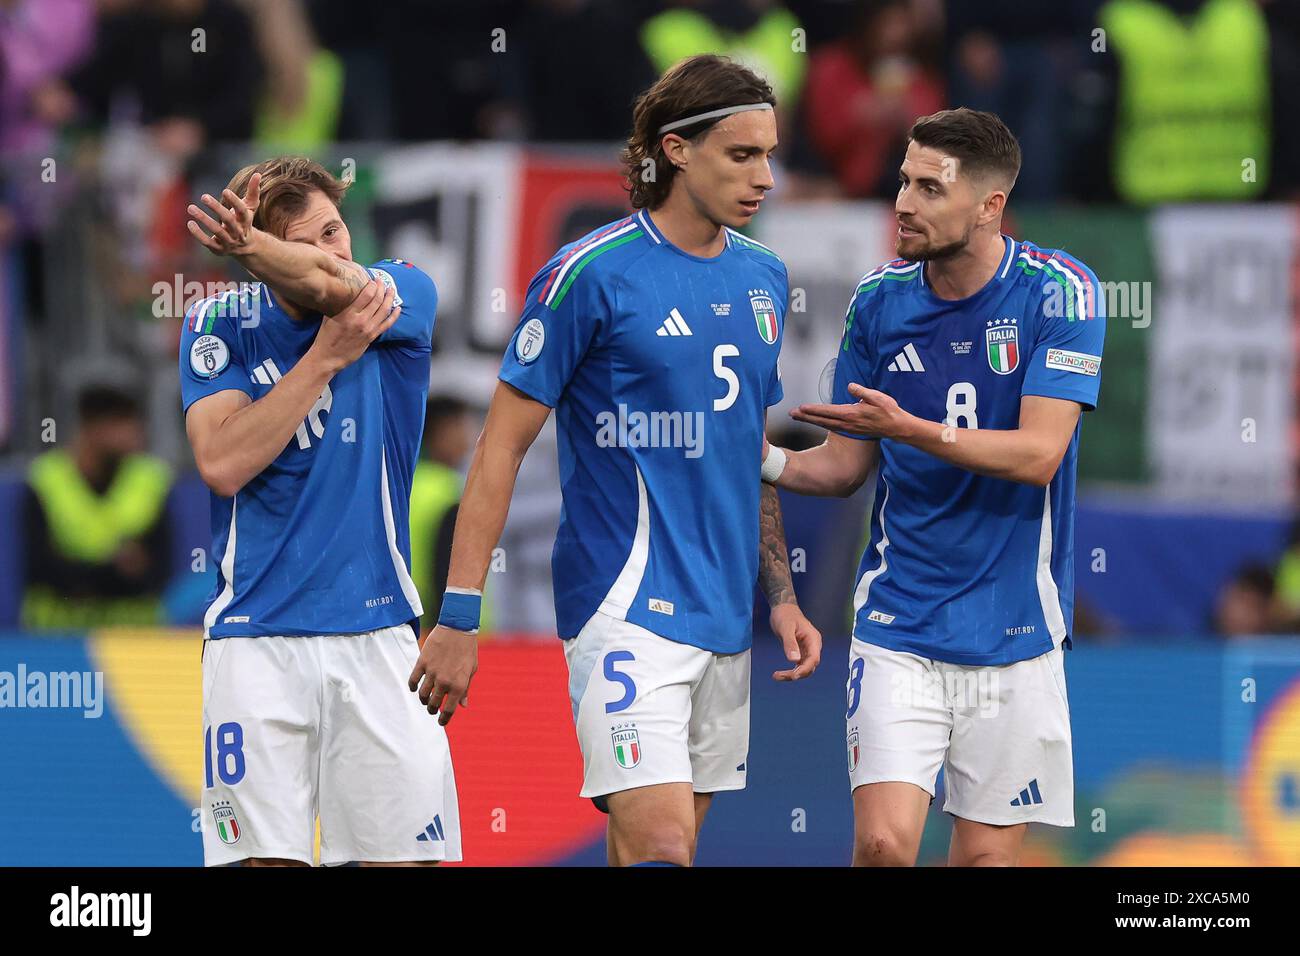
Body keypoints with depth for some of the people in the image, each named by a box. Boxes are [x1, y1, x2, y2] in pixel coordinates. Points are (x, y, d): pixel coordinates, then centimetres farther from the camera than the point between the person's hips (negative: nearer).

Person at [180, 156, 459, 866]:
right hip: (256, 639, 0)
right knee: (265, 855, -7)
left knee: (405, 853, -2)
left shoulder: (401, 294, 1)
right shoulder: (218, 326, 4)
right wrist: (328, 354, -15)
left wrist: (249, 244, -45)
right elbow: (223, 465, -11)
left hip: (377, 633, 0)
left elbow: (327, 282, -23)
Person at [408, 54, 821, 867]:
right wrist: (459, 616, -11)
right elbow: (503, 445, -7)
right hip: (626, 608, -7)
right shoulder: (591, 275, -9)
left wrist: (781, 596, 16)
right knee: (659, 846, -18)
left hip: (725, 617, 7)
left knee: (658, 849, 7)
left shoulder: (763, 279, 11)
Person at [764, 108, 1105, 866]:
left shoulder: (1058, 292, -9)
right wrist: (768, 462, -11)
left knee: (987, 854, 3)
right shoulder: (880, 301, 1)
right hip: (900, 626, 1)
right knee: (884, 843, -13)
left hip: (1015, 630, -1)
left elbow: (1039, 454, -17)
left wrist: (908, 429, -27)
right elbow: (846, 464, 9)